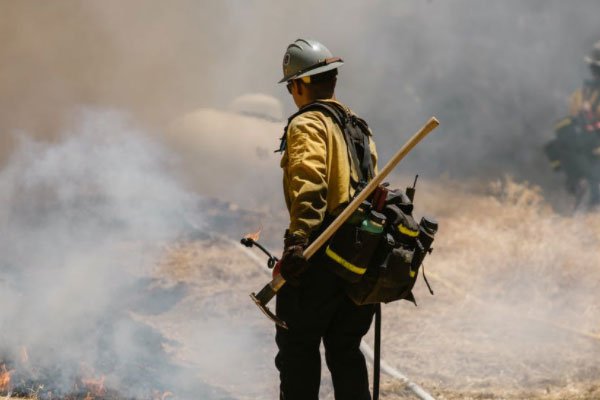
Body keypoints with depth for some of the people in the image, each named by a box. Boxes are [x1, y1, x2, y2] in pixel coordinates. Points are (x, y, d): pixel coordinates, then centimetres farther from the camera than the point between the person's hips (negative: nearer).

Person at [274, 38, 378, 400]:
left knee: (297, 346, 2)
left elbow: (309, 184, -23)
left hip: (323, 252, -8)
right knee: (346, 349, 14)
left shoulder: (307, 125, -7)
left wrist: (297, 240, -32)